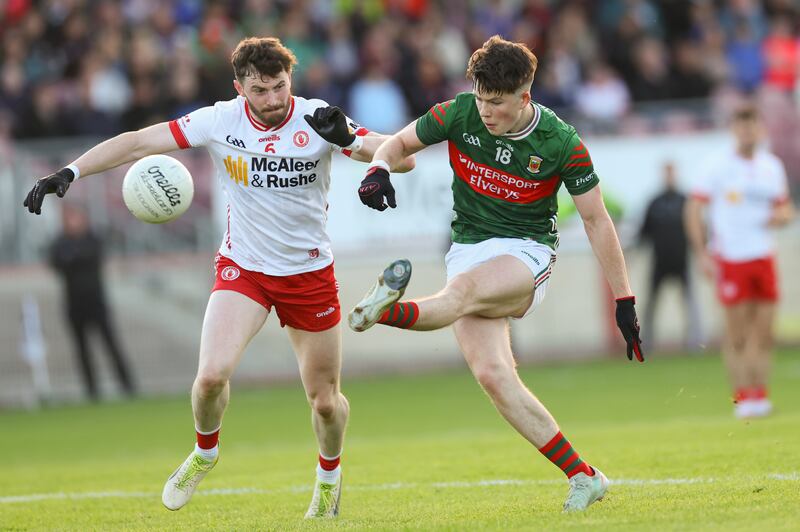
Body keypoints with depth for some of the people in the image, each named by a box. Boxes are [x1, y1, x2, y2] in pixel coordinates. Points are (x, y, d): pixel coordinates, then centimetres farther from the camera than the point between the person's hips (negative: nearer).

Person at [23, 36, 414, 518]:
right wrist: (70, 172, -19)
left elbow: (404, 158, -18)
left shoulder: (316, 120, -15)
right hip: (242, 268, 0)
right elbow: (139, 143, -10)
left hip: (310, 274, 0)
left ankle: (330, 474, 40)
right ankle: (205, 453, 12)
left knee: (325, 400, 7)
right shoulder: (220, 121, -12)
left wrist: (349, 139, -37)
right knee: (212, 374, -21)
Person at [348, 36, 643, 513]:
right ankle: (583, 477, -12)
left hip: (527, 253, -3)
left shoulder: (563, 145, -11)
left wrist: (624, 301, -3)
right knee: (492, 375, -16)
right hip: (468, 251, 3)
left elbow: (597, 220, -3)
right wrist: (379, 169, -17)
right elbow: (401, 143, 8)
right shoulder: (459, 115, -5)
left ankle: (384, 311, -62)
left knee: (464, 289, -37)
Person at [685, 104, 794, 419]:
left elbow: (785, 206, 21)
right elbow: (694, 208, -3)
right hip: (730, 259, -4)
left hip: (764, 256, 4)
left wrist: (782, 215, -4)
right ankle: (742, 396, 0)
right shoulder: (718, 165, -3)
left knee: (764, 331, 1)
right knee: (737, 332, -5)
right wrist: (702, 254, -10)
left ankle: (759, 394, 7)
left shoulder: (771, 166, 11)